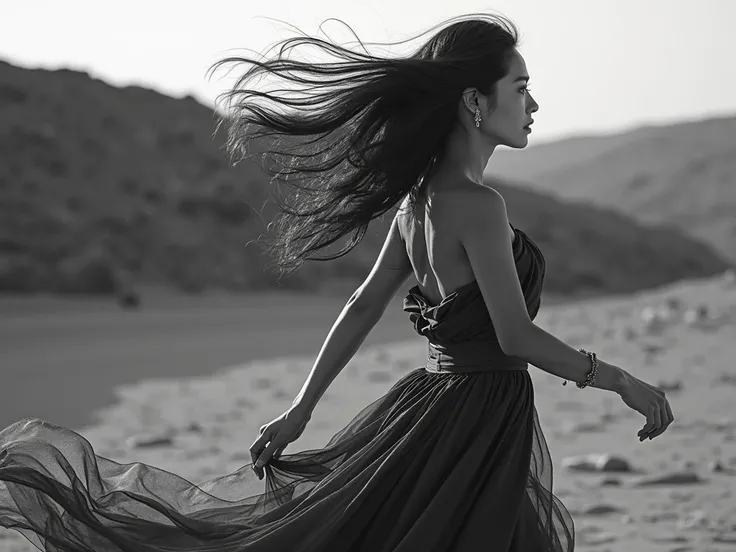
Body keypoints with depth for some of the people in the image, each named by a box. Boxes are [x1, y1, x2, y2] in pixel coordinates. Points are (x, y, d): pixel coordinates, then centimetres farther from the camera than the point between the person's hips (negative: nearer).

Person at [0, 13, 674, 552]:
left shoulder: (421, 196, 7)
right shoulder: (476, 206, -20)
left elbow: (362, 306, 12)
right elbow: (515, 334, -21)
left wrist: (302, 410, 16)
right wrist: (620, 380, -11)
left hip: (433, 405, 8)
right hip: (476, 424, -8)